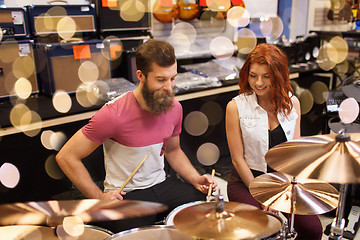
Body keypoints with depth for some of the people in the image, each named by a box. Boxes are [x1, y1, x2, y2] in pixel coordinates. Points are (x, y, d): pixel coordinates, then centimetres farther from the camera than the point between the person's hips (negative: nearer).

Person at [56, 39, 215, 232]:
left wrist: (196, 179, -1)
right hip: (125, 195, -5)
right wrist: (99, 197, -16)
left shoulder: (174, 108, -3)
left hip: (163, 185, 6)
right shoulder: (114, 114, -22)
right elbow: (66, 157, -15)